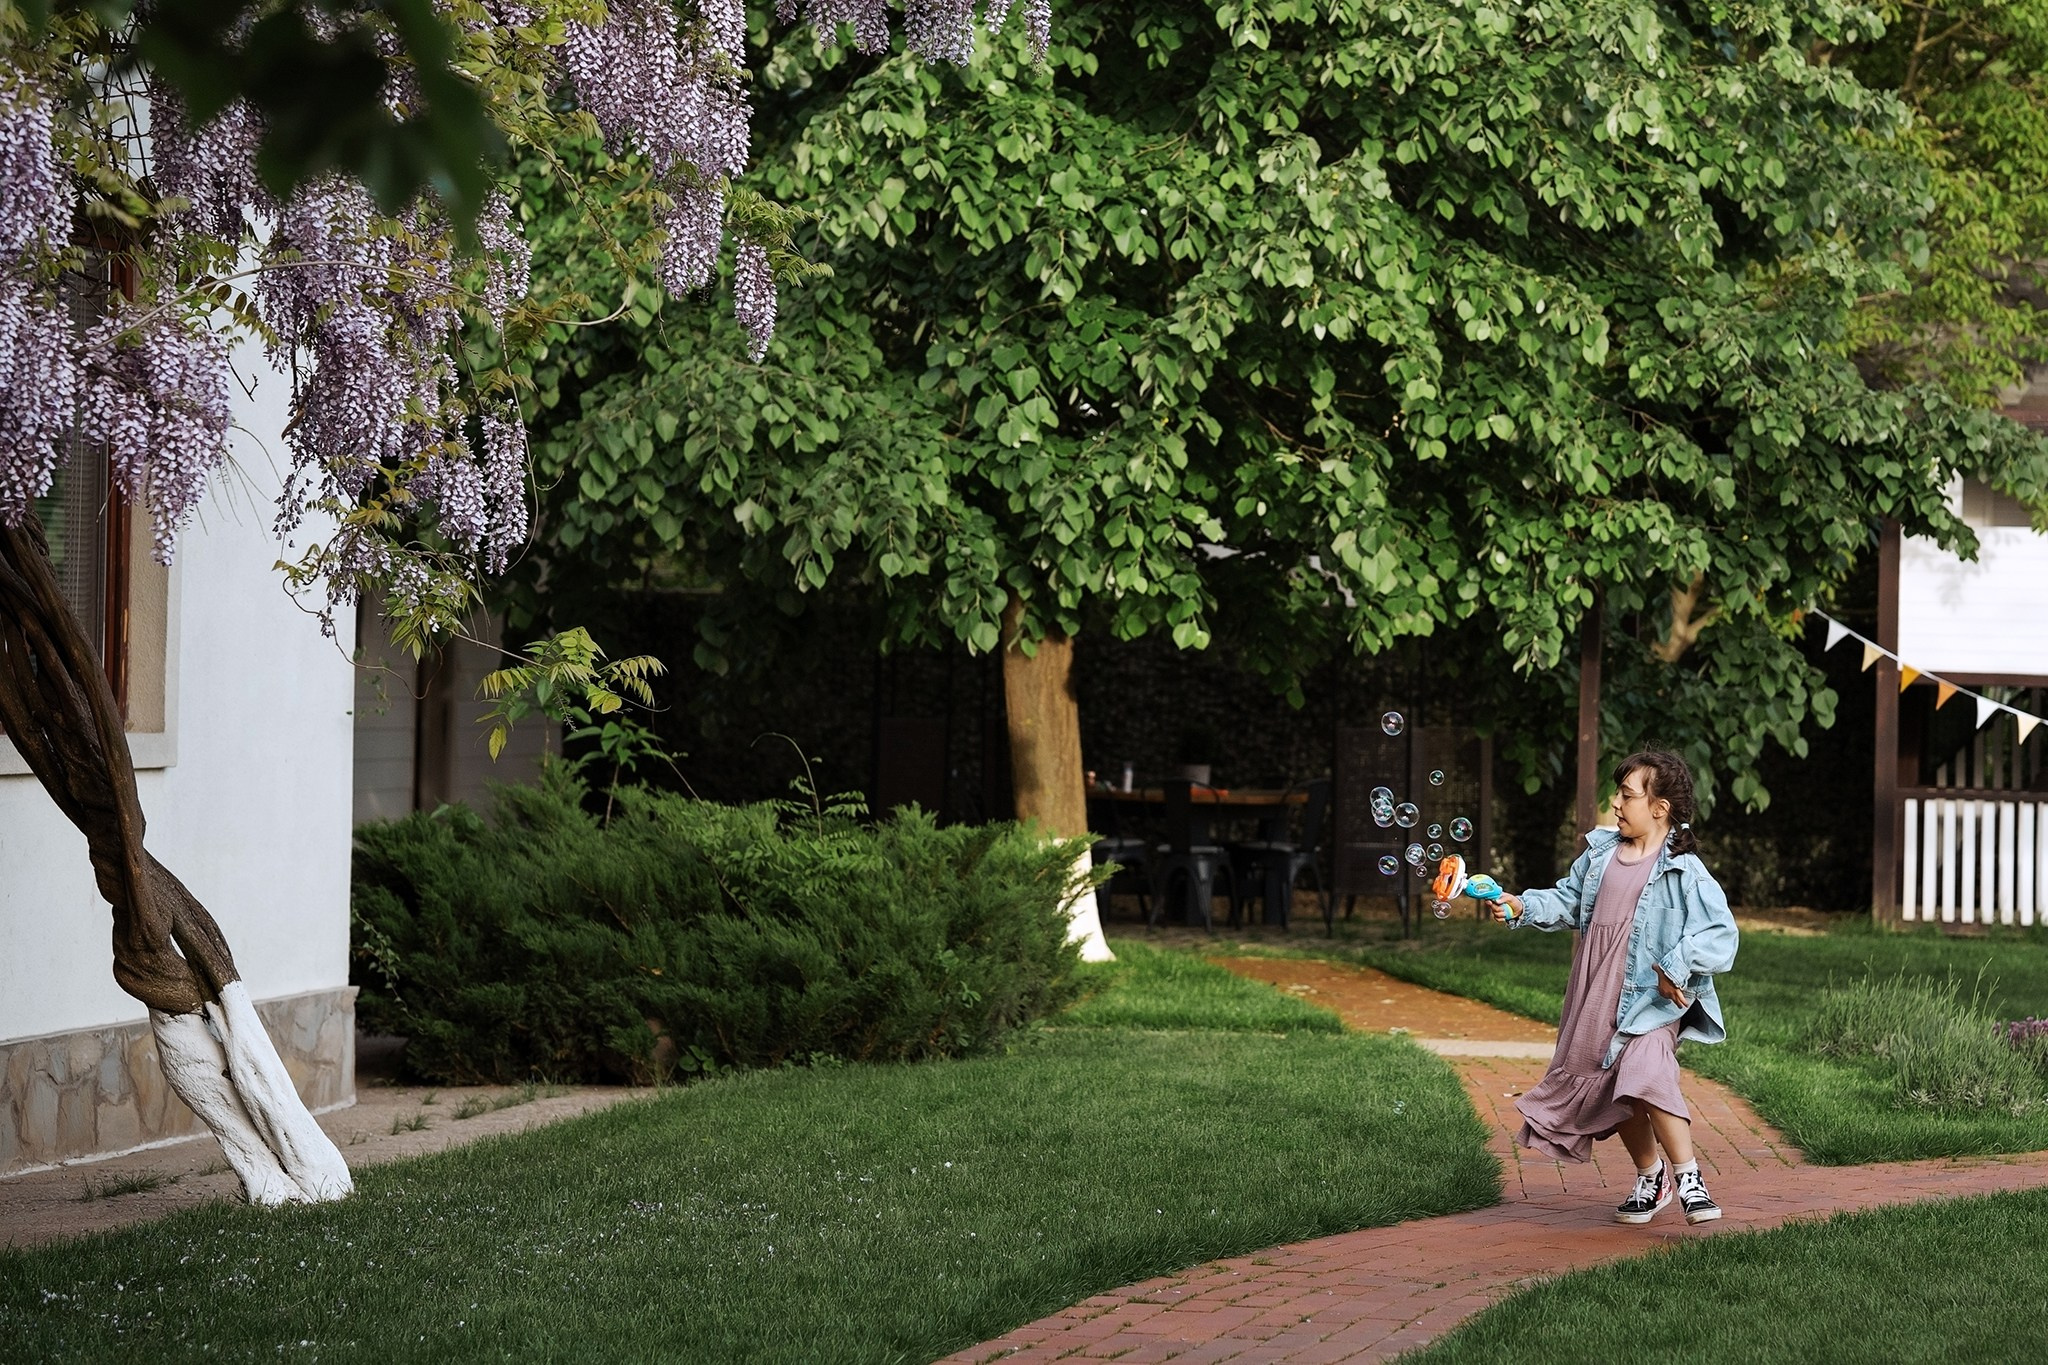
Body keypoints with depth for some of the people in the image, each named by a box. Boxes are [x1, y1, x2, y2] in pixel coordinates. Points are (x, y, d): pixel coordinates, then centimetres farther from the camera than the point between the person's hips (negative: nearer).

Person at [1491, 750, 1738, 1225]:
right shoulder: (1602, 853, 9)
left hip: (1652, 997, -7)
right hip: (1597, 996, 7)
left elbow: (1721, 932, -16)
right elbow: (1568, 902, 18)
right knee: (1613, 1090, 13)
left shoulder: (1684, 872, -11)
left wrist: (1678, 966, -24)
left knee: (1646, 1074, -28)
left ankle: (1688, 1177, -17)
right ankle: (1650, 1177, 34)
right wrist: (1522, 907, 3)